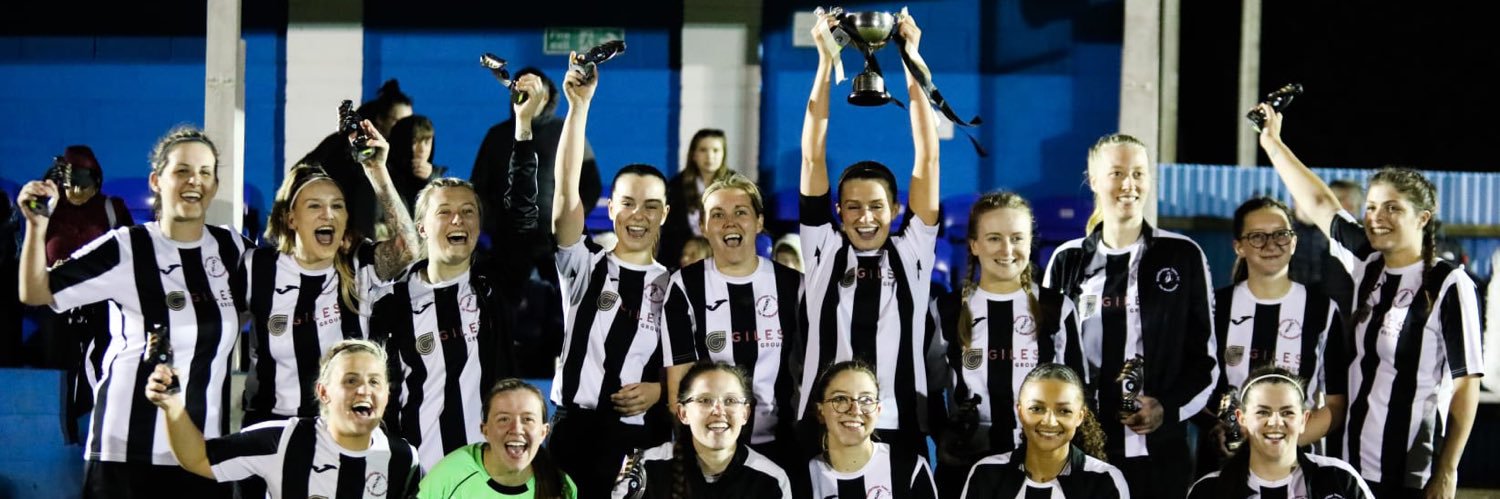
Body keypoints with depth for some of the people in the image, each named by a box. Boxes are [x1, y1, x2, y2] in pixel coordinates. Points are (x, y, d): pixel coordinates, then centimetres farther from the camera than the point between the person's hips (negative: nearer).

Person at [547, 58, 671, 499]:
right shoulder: (584, 266, 5)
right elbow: (567, 190, -7)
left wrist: (660, 388, -11)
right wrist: (579, 105, -14)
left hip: (644, 437, 1)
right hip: (575, 429, -1)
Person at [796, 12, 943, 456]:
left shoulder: (912, 253, 8)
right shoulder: (823, 250, 8)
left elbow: (927, 158, 4)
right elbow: (813, 157, 4)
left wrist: (911, 61, 3)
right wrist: (825, 61, 1)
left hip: (900, 428, 0)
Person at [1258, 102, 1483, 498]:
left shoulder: (1450, 284, -10)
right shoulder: (1367, 266, 6)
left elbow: (1466, 385, -9)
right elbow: (1320, 202, 16)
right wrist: (1273, 142, 20)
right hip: (1352, 466, 6)